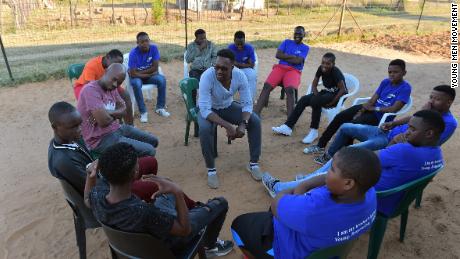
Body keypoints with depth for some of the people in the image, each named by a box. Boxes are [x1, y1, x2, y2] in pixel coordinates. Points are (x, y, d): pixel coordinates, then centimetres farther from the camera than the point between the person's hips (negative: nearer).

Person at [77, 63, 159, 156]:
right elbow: (104, 121, -28)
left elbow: (123, 110, 4)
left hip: (117, 128, 9)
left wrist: (108, 112, -14)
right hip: (101, 139, -9)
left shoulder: (111, 88, 9)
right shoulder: (91, 89, -20)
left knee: (153, 141, 15)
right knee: (149, 151, -16)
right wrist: (114, 115, -6)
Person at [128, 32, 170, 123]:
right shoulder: (133, 53, -23)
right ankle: (143, 112, -22)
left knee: (162, 79, -25)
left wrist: (140, 72, -18)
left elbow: (155, 68, -17)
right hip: (137, 77, -3)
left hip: (150, 75, 3)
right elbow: (133, 74, -26)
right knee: (136, 84, -35)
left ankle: (160, 107, -10)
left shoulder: (154, 48, -15)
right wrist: (149, 73, -20)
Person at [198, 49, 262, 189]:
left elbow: (247, 104, -17)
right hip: (208, 110, -3)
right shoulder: (207, 76, -33)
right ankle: (211, 169, -13)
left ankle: (253, 163, -1)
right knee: (205, 129, -35)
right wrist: (228, 126, -42)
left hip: (229, 106, 3)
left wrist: (243, 124, -36)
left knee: (255, 121, -16)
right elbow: (205, 110, -36)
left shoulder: (240, 75, -23)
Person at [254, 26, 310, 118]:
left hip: (294, 71, -2)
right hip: (280, 67, 2)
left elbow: (297, 61, -6)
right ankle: (255, 113, -33)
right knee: (267, 86, -25)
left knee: (290, 89, -34)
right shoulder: (287, 42, 20)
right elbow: (278, 55, 5)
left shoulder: (305, 48, 12)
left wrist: (284, 57, 2)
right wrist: (293, 56, 1)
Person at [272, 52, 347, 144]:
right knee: (304, 99, -13)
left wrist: (331, 103, -25)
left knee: (315, 101, -33)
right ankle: (287, 127, -15)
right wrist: (317, 96, -14)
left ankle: (314, 131, -22)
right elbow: (314, 85, 2)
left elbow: (343, 90, -26)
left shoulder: (336, 72, -23)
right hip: (327, 92, 7)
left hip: (337, 95, -7)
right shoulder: (321, 69, -5)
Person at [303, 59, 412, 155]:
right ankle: (320, 146, 2)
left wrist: (373, 108, -13)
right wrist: (360, 112, -11)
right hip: (369, 108, 7)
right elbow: (372, 100, 4)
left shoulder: (405, 88, -12)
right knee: (339, 117, -7)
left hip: (380, 116, -7)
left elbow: (394, 109, -21)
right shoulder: (385, 82, 8)